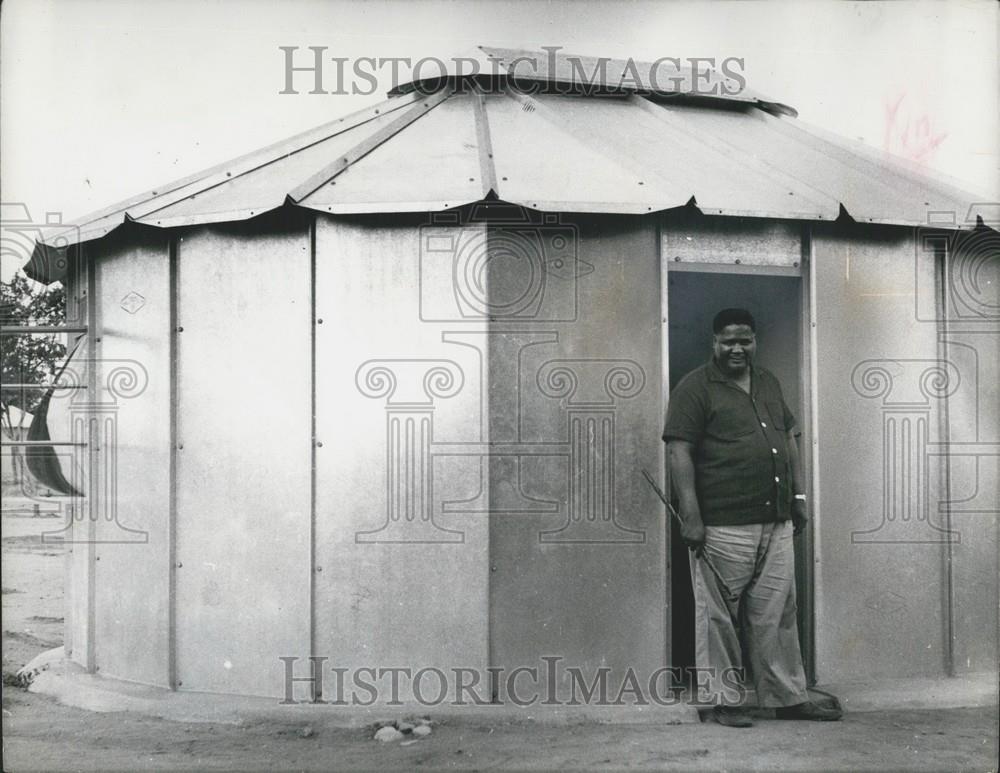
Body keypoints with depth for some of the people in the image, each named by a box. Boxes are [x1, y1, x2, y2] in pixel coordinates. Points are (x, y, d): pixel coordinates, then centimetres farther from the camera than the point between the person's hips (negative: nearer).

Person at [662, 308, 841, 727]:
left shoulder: (768, 383, 17)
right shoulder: (695, 388, -5)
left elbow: (788, 439, 24)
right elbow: (679, 452, -12)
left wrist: (799, 495, 17)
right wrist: (691, 516, -18)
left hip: (776, 523, 7)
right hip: (722, 525, -7)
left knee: (777, 613, 11)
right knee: (719, 616, 1)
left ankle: (788, 697, 19)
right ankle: (725, 701, 12)